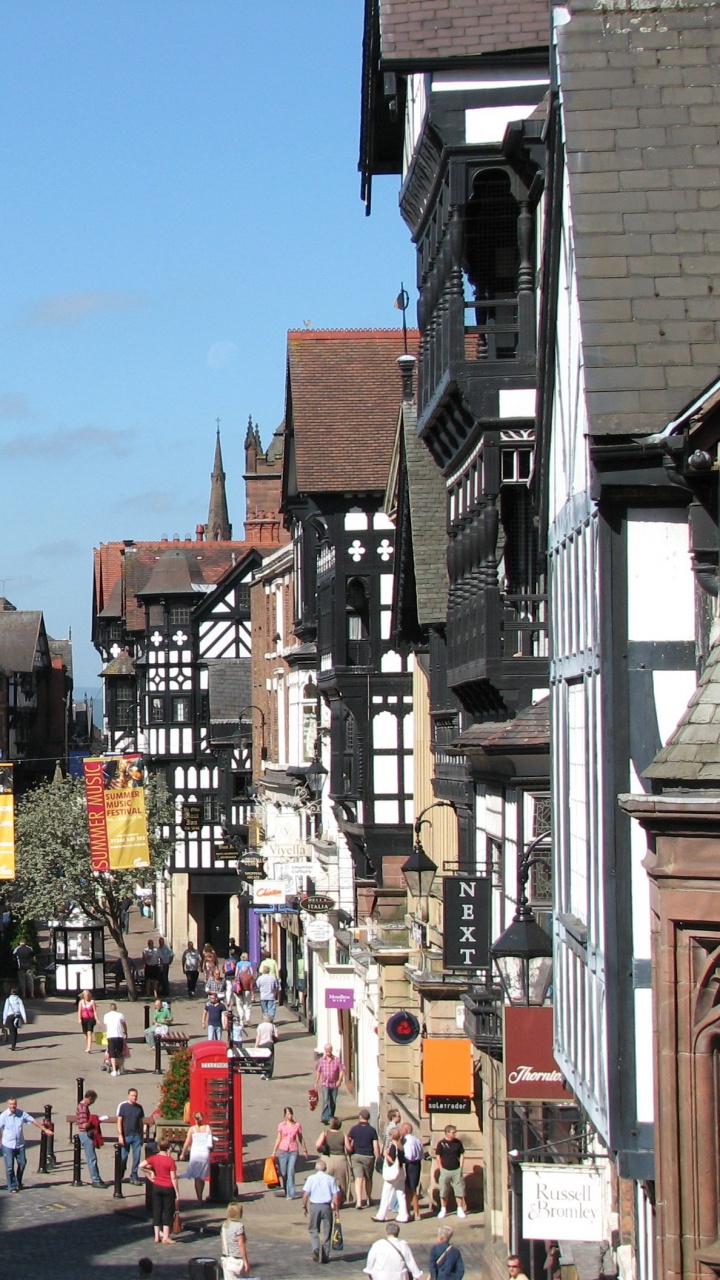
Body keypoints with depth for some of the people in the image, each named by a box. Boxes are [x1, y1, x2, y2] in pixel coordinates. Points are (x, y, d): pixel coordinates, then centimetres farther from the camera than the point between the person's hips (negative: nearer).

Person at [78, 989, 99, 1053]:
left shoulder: (92, 1002, -1)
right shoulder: (81, 1002, 5)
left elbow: (95, 1011, -3)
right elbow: (79, 1011, 1)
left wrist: (96, 1019, -11)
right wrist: (79, 1019, -12)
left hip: (91, 1019, -3)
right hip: (84, 1019, 3)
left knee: (89, 1033, -14)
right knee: (85, 1034, 12)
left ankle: (89, 1048, -22)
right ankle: (87, 1048, 25)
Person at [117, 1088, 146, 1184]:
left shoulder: (139, 1107, 9)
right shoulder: (122, 1106, -2)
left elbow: (141, 1122, 13)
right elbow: (119, 1121, -4)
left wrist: (142, 1136, 9)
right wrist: (120, 1135, -11)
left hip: (137, 1136, 3)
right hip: (126, 1136, -3)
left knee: (137, 1157, 0)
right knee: (123, 1157, 4)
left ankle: (134, 1177, 8)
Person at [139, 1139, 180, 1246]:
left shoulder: (154, 1158, -4)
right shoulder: (170, 1161, -14)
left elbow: (141, 1166, -9)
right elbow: (173, 1178, -13)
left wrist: (150, 1172, 5)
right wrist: (177, 1193, -9)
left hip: (157, 1187, 3)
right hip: (168, 1188, -3)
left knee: (157, 1211, 11)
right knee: (168, 1212, 4)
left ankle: (157, 1236, 12)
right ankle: (165, 1237, 2)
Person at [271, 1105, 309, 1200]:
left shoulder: (297, 1125, 1)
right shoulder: (281, 1125, 2)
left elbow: (301, 1138, 10)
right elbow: (278, 1139, 8)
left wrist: (305, 1150, 14)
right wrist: (274, 1152, 7)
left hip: (294, 1151, -1)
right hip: (283, 1150, 1)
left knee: (291, 1172, -10)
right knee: (283, 1173, 4)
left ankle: (290, 1194, -9)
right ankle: (286, 1192, 22)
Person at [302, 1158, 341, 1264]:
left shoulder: (311, 1178, -2)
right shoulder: (330, 1179, 1)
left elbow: (306, 1194, -5)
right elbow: (336, 1195, -2)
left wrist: (304, 1206, 6)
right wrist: (336, 1208, 5)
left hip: (314, 1206, -1)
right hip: (327, 1206, 1)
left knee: (313, 1229, 13)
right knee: (326, 1231, 9)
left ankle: (316, 1248, -11)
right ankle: (325, 1256, 11)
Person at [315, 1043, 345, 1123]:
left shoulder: (337, 1060, -1)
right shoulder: (321, 1060, 3)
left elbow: (341, 1070, -3)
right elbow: (318, 1072, 11)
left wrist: (339, 1080, -16)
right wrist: (316, 1083, 12)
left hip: (334, 1084, 1)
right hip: (325, 1084, -1)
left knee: (333, 1102, 10)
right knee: (326, 1100, -17)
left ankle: (331, 1117, 26)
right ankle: (324, 1118, -24)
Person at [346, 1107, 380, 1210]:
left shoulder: (354, 1129, -3)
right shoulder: (372, 1130, -4)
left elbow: (347, 1143, -3)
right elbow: (376, 1146, -7)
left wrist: (349, 1153, 9)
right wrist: (378, 1158, 0)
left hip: (356, 1156, 0)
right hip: (368, 1157, 0)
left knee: (358, 1178, -4)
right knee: (368, 1179, 17)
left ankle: (359, 1201, -17)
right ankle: (369, 1199, 30)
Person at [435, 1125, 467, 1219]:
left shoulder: (458, 1142, 3)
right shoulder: (441, 1143, -5)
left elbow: (461, 1154, 9)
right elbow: (438, 1156, -1)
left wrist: (461, 1167, 2)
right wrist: (441, 1169, -6)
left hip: (457, 1170, 2)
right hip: (445, 1170, -2)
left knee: (459, 1190, 3)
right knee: (443, 1191, 3)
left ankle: (460, 1209, 13)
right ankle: (443, 1210, 15)